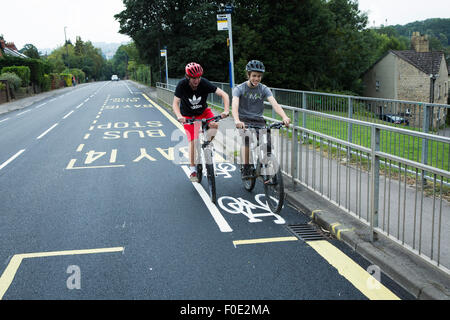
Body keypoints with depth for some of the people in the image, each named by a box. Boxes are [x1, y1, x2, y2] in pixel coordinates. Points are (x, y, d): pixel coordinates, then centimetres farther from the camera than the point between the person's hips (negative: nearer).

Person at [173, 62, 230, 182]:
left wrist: (226, 110, -40)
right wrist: (179, 116, -45)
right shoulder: (182, 85, -25)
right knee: (193, 140, -12)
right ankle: (193, 169, 2)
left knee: (215, 125, -27)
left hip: (203, 111, 2)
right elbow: (175, 103, -26)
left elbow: (224, 94, -25)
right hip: (188, 115, -1)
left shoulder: (204, 83, -24)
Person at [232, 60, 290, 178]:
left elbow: (274, 103, -14)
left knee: (268, 142, -18)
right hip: (244, 121, -3)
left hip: (259, 121, 3)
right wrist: (237, 120, -45)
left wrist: (284, 117, -35)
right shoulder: (239, 88, -6)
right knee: (247, 138, -33)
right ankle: (246, 169, -25)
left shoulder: (264, 89, 1)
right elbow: (235, 105, -24)